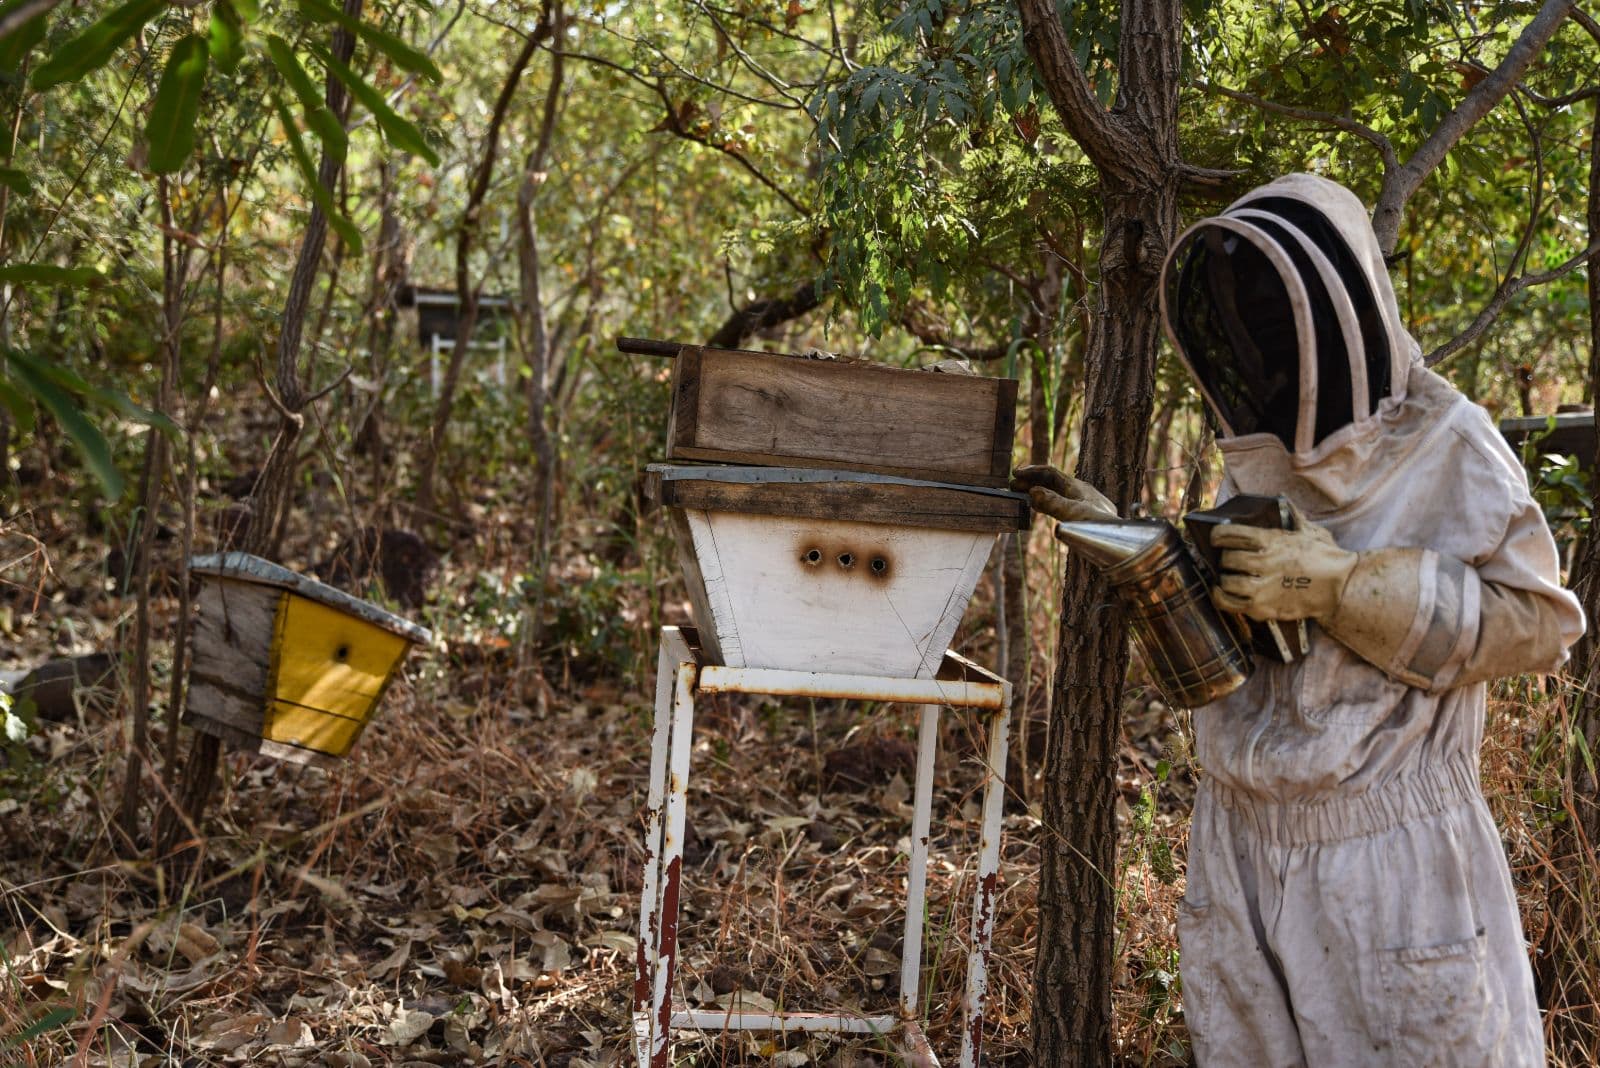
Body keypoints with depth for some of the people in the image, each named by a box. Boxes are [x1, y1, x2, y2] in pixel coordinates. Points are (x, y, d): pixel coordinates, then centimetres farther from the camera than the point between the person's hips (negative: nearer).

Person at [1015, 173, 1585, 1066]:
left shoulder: (1443, 442, -8)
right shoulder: (1259, 449, 11)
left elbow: (1538, 617, -11)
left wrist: (1341, 585, -19)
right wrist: (1118, 538, 5)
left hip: (1385, 854, -6)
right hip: (1240, 846, 6)